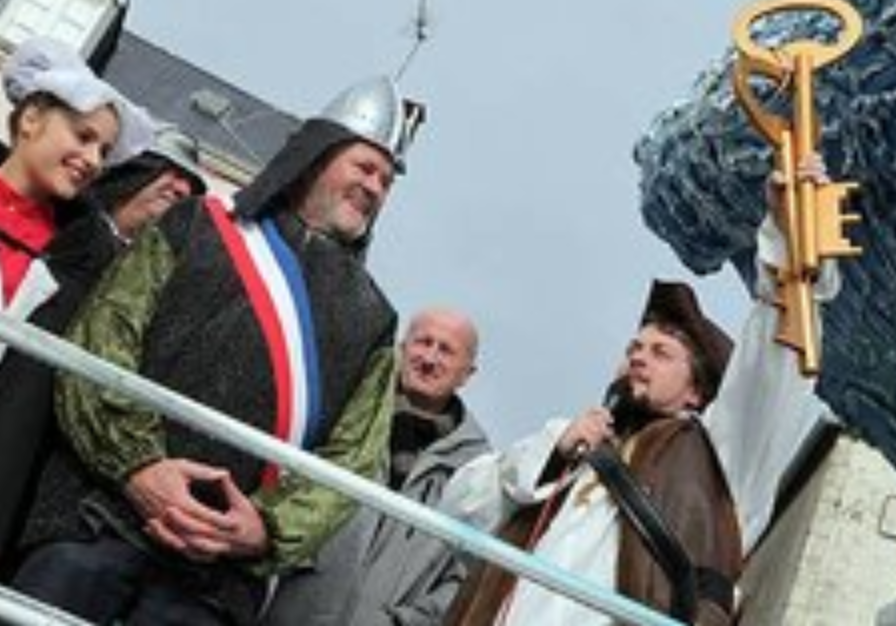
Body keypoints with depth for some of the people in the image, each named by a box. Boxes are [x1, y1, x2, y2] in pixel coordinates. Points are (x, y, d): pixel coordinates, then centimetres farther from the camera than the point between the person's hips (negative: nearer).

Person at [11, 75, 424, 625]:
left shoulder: (371, 317, 20)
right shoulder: (200, 227, 15)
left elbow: (356, 458, 11)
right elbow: (103, 335, 4)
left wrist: (270, 528, -8)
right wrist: (136, 462, -11)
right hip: (108, 512, -1)